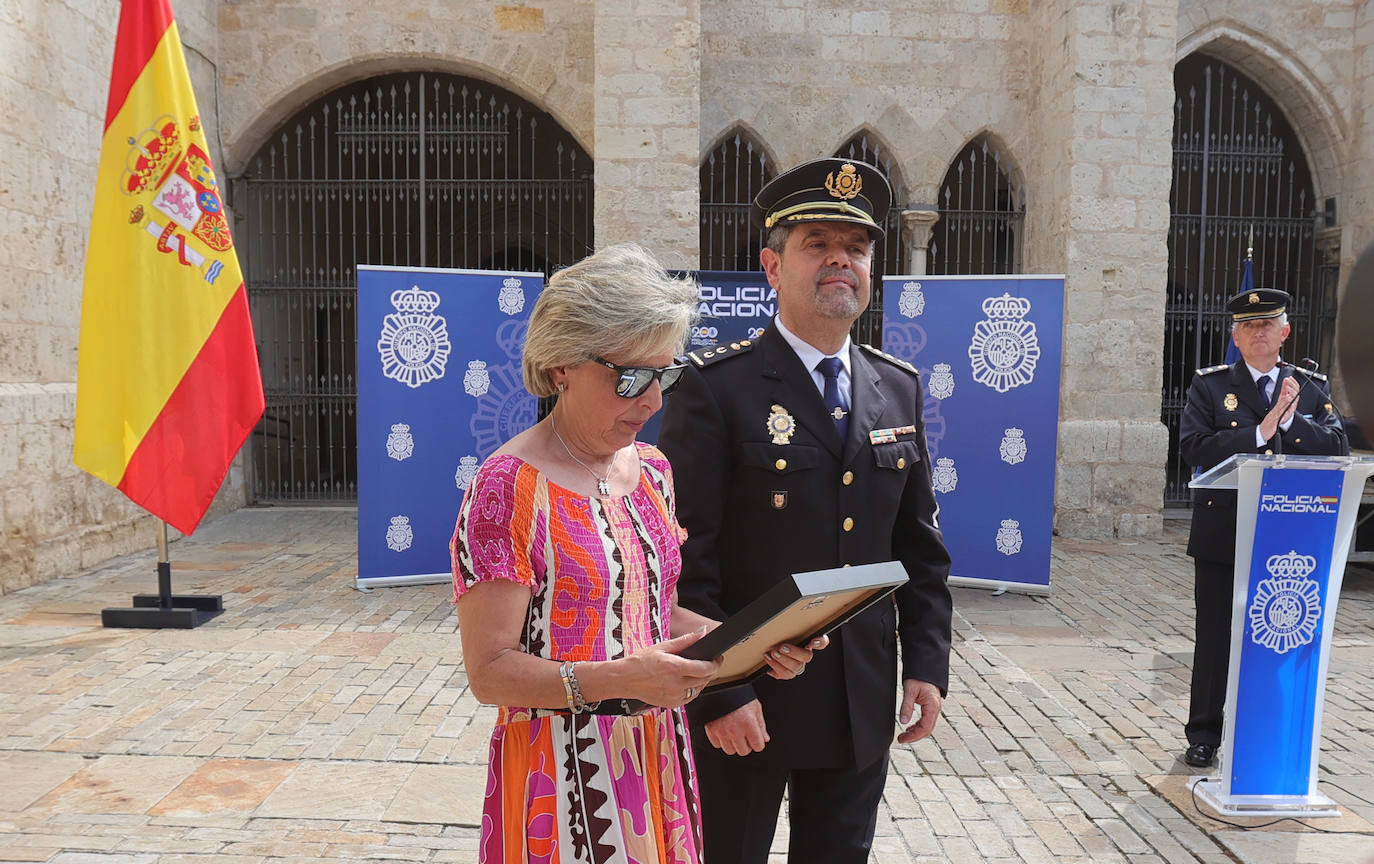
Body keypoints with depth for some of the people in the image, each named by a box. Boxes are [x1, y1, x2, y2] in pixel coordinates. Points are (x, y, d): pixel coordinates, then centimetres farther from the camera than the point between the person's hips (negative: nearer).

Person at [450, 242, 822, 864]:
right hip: (561, 769, -6)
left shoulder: (651, 469, 4)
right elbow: (489, 672, -17)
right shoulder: (508, 487, -17)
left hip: (658, 757, 6)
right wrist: (619, 678, -29)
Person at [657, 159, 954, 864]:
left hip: (863, 703, 5)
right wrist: (720, 693, -17)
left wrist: (927, 662, 3)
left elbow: (920, 547, 9)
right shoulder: (716, 387, -12)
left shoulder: (899, 389, 5)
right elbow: (686, 556, -15)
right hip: (743, 707, -5)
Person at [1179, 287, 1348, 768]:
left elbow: (1337, 449, -2)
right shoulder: (1210, 386, 3)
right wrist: (1260, 432, -18)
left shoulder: (1312, 388, 9)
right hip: (1222, 534, -1)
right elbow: (1194, 447, -12)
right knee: (1215, 637, 6)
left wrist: (1291, 422, -15)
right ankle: (1204, 736, 19)